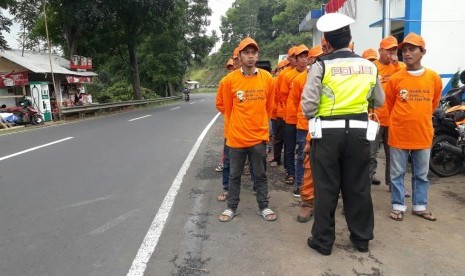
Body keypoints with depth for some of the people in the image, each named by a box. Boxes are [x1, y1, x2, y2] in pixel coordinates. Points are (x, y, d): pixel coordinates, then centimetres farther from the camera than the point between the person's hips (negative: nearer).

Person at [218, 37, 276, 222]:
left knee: (260, 175, 13)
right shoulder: (230, 80, -7)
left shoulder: (266, 78, -2)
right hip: (236, 136, -1)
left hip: (259, 136, 1)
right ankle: (231, 207, 28)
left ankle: (263, 207, 29)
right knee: (234, 175, 13)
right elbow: (227, 108, 6)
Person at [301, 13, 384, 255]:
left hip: (327, 133, -3)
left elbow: (308, 105, -12)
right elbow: (379, 102, 14)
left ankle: (323, 240, 18)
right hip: (358, 132, 4)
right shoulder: (369, 66, 5)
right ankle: (361, 238, 29)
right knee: (358, 187, 15)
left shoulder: (321, 66, -8)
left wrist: (314, 119, 7)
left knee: (326, 188, 7)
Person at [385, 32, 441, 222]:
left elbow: (434, 104, 15)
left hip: (423, 134, 2)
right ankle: (398, 206, 21)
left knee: (421, 174, 14)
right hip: (399, 134, -2)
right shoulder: (395, 79, -7)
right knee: (397, 174, 7)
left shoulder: (434, 78, -1)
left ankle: (420, 206, 29)